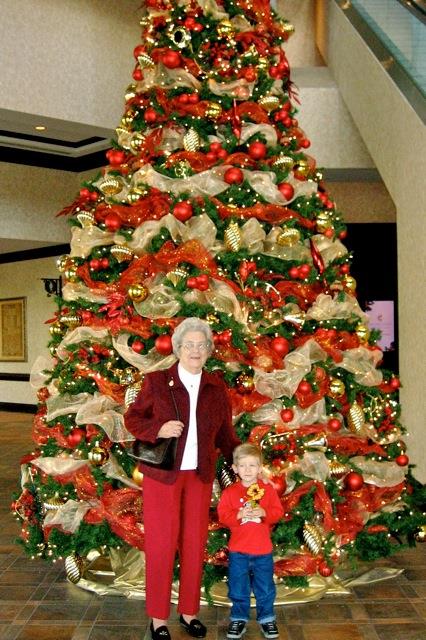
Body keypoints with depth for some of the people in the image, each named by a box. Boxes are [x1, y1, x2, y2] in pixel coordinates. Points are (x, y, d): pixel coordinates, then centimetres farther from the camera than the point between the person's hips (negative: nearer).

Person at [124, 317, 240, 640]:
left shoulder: (216, 387, 2)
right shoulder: (157, 381, -7)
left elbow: (225, 434, 8)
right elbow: (132, 419, -2)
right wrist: (159, 429, -20)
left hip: (200, 475, 3)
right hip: (162, 474, -3)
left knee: (195, 543, 10)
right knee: (162, 543, 4)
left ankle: (189, 612, 29)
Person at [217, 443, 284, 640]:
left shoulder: (268, 489, -3)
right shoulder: (230, 492, -5)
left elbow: (278, 511, -4)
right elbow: (223, 515, -9)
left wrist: (264, 512, -22)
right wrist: (238, 515, -24)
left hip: (263, 549, 0)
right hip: (238, 550, 0)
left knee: (265, 587, 12)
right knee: (238, 587, 10)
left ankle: (266, 618, 29)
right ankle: (239, 619, 27)